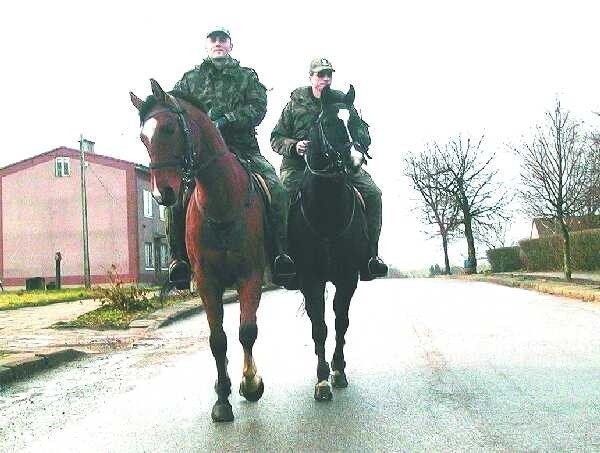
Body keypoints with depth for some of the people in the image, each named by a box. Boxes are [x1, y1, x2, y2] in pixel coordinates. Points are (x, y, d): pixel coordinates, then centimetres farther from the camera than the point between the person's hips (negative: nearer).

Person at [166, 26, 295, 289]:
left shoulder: (248, 77, 16)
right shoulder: (191, 78, 20)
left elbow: (258, 108, 1)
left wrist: (226, 121, -16)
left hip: (243, 148, 0)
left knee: (277, 191, -22)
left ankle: (281, 253, -14)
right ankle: (178, 257, -14)